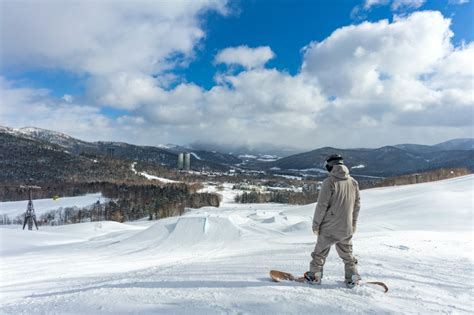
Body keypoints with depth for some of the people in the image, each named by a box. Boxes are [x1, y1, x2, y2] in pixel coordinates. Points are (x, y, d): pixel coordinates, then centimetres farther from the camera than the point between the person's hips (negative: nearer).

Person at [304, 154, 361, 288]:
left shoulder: (329, 182, -17)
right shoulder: (353, 182, 2)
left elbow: (322, 205, -16)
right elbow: (357, 204, 10)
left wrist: (316, 224, -6)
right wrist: (354, 223, 21)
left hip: (329, 227, -5)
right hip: (347, 227, 5)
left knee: (320, 251, 12)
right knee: (347, 253, 20)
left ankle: (314, 276, 21)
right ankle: (352, 277, 23)